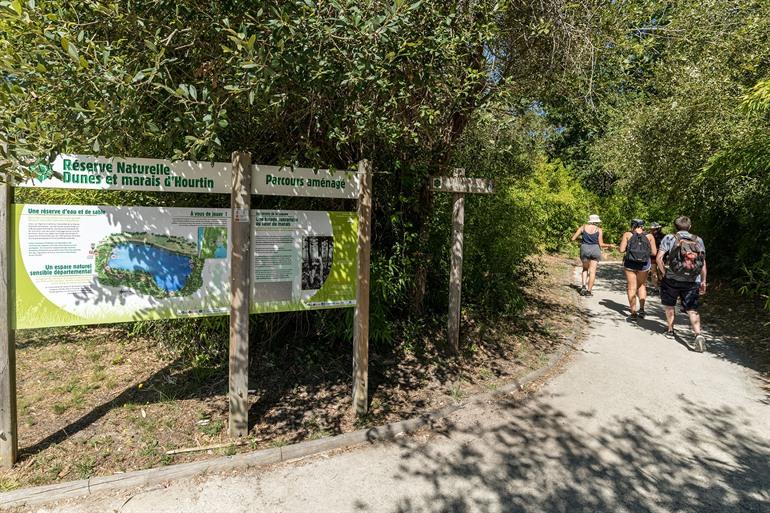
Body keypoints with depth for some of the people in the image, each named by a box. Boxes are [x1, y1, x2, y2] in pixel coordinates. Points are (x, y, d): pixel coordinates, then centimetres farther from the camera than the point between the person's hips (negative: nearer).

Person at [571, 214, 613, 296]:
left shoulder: (583, 227, 4)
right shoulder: (598, 230, 1)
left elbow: (573, 239, 3)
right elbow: (601, 244, -1)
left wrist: (580, 239, 22)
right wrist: (609, 245, 17)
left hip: (584, 249, 1)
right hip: (595, 250, -1)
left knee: (585, 269, 21)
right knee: (592, 271, 3)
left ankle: (583, 286, 2)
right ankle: (589, 291, 0)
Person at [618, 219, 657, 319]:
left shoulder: (627, 235, -3)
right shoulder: (649, 236, 1)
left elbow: (621, 250, -7)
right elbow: (654, 252, 0)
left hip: (630, 263, -2)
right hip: (644, 264, 2)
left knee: (631, 287, 8)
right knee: (642, 285, 22)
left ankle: (633, 312, 5)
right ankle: (642, 308, 11)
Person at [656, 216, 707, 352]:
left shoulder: (669, 238, -2)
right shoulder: (698, 240, 6)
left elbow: (659, 258, -11)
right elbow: (703, 263, 6)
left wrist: (664, 273, 0)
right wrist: (703, 281, 12)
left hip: (672, 279, -2)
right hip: (692, 281, 2)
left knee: (670, 305, 18)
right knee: (692, 310, 4)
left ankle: (670, 330, 29)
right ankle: (698, 334, -14)